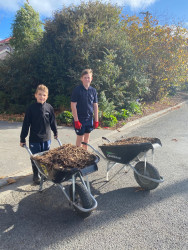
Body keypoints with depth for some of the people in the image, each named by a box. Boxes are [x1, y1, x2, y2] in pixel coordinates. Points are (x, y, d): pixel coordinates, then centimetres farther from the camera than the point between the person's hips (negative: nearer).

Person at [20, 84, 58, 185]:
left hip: (46, 138, 2)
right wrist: (22, 139, -3)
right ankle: (36, 175, 26)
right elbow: (26, 124, -5)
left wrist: (55, 133, 19)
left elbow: (53, 121, 10)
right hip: (34, 139, -2)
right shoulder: (31, 108, -8)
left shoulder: (49, 108, -3)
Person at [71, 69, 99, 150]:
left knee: (87, 136, 16)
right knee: (80, 137, 4)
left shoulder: (93, 90, 3)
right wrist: (76, 120, -15)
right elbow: (73, 105, -12)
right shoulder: (77, 90, -11)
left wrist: (96, 120, 5)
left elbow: (95, 105, 7)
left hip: (89, 118, 5)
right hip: (80, 118, -5)